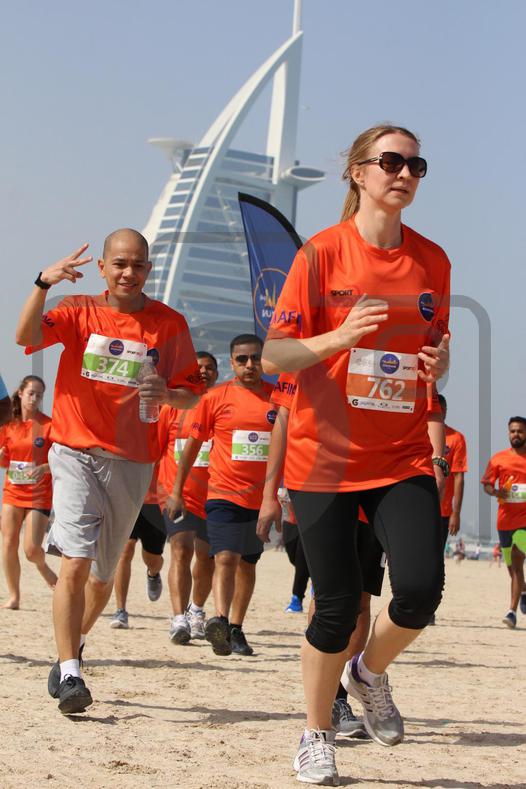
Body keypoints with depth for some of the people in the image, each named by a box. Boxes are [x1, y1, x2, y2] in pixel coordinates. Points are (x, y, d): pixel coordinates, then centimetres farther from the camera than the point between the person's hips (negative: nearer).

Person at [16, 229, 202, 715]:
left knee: (102, 576, 14)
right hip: (76, 454, -2)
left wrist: (168, 395, -16)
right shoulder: (80, 311, 2)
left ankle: (74, 642, 41)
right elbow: (26, 336, -16)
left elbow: (192, 393, 7)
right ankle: (68, 672, -11)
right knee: (76, 564, -17)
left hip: (132, 461, 2)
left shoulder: (169, 323, 3)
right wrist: (44, 283, -31)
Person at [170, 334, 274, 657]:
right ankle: (220, 620, -31)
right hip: (224, 493, -3)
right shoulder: (216, 397, -1)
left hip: (262, 497, 3)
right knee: (225, 558, -19)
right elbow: (193, 444, 7)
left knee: (248, 564, 11)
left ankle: (236, 629, 21)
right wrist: (177, 491, 8)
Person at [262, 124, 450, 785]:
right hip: (326, 455, -3)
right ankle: (317, 735, 23)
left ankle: (369, 673, 19)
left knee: (421, 588, -15)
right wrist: (339, 337, -22)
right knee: (338, 606, -1)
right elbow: (272, 356, -6)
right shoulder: (322, 253, -5)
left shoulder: (432, 260, 7)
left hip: (403, 455, 3)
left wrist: (439, 361, -5)